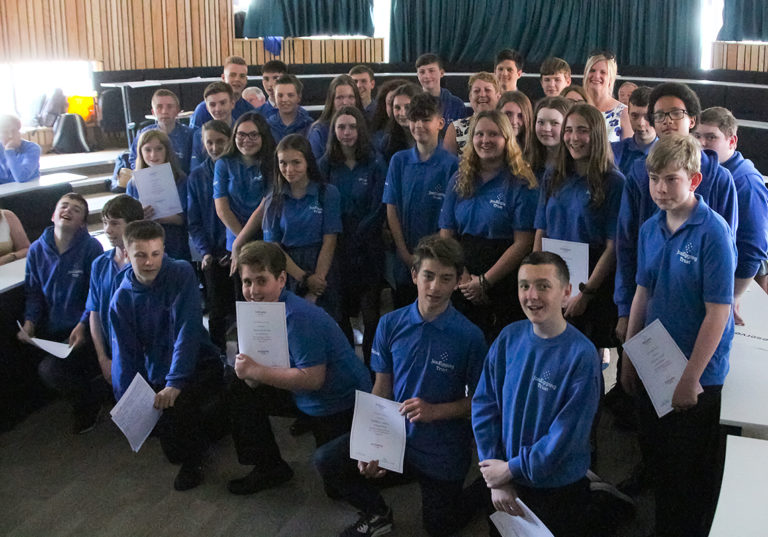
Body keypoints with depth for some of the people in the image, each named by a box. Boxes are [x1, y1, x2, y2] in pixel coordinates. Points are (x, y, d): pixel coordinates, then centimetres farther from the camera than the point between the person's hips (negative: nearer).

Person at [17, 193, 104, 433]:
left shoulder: (91, 248, -8)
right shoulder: (37, 249, 7)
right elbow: (33, 292, 11)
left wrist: (82, 326, -19)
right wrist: (29, 322, -4)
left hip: (82, 331, -5)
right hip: (51, 332, 5)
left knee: (50, 369, -23)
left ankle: (87, 404, 10)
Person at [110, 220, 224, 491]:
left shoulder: (181, 274, -13)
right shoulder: (122, 298, -2)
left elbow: (188, 329, -21)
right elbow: (125, 354, 1)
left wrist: (175, 382, -29)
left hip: (198, 366, -3)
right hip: (157, 376, 4)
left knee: (179, 402, -33)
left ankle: (192, 460, -2)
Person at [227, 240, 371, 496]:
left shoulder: (298, 317, -31)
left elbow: (313, 378, -34)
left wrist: (256, 371, -29)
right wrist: (250, 373, -21)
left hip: (341, 405, -8)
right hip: (302, 396, 9)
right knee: (241, 393, 3)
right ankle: (269, 468, 14)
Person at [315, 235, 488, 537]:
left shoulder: (469, 336, -18)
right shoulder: (391, 324, -8)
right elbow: (381, 389, -1)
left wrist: (435, 411, -24)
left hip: (442, 453, -3)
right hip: (395, 435, 3)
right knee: (327, 461, -14)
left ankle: (485, 489, 40)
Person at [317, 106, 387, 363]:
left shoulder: (375, 163, 0)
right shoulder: (326, 164, 7)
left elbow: (378, 208, -3)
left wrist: (356, 236, -8)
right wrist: (337, 239, -6)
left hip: (368, 247, -2)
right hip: (336, 246, 2)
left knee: (371, 311, -2)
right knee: (341, 310, 5)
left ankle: (371, 364, 8)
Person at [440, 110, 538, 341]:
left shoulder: (521, 184, -4)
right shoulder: (459, 181, 10)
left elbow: (523, 243, -9)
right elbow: (446, 235, 7)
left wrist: (485, 281, -12)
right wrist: (462, 277, -7)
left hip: (503, 285, -4)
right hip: (462, 285, 4)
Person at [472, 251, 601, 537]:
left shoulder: (582, 355, -20)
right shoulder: (510, 337, -7)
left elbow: (566, 437, -21)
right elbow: (484, 405, -4)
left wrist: (511, 470, -13)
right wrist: (497, 480, -8)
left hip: (560, 491, -4)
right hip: (507, 487, 4)